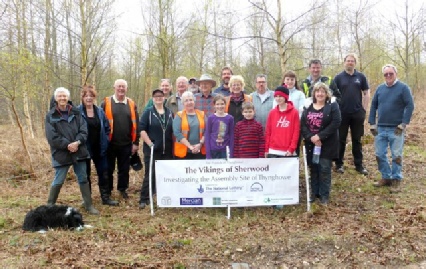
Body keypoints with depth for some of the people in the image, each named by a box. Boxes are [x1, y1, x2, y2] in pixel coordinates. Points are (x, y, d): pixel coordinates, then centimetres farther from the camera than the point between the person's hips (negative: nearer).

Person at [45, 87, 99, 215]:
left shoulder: (76, 112, 6)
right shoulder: (51, 116, -2)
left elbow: (83, 130, 0)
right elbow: (51, 136, -10)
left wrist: (77, 142, -17)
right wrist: (67, 145, -17)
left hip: (79, 151, 3)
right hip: (61, 153, -3)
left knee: (83, 179, 9)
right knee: (58, 181, 5)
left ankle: (89, 205, 18)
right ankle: (50, 205, 22)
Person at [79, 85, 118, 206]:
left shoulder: (100, 111, 4)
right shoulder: (78, 111, -8)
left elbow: (107, 127, 11)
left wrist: (105, 140, 2)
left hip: (99, 149, 4)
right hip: (85, 148, -3)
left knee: (103, 173, 9)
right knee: (85, 174, 10)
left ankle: (105, 197, 20)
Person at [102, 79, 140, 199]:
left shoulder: (131, 104, 4)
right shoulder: (106, 103, -3)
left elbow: (136, 124, 5)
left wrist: (136, 142, 2)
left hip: (126, 144, 2)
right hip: (109, 143, -2)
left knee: (124, 169, 13)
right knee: (108, 169, 11)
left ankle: (123, 189, 30)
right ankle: (107, 191, 26)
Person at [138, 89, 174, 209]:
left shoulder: (170, 113, 12)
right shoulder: (148, 112, 0)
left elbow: (174, 130, 17)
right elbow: (142, 129, -8)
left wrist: (173, 146, 9)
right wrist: (150, 144, -16)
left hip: (167, 150, 4)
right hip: (152, 149, -4)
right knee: (150, 174, -4)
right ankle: (144, 199, 3)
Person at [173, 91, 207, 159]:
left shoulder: (202, 114, 9)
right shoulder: (179, 115, 3)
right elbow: (177, 133, -8)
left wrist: (200, 144, -11)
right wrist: (190, 146, -15)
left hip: (200, 151, 2)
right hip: (183, 151, -2)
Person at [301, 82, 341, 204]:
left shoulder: (333, 106, -3)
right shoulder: (308, 108, 9)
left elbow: (335, 123, -15)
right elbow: (303, 125, 0)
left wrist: (320, 136, -20)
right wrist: (311, 137, -17)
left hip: (326, 144, -4)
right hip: (311, 144, 4)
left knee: (324, 169, 0)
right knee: (313, 169, 10)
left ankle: (324, 195, 12)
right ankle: (314, 193, 23)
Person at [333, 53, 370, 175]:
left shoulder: (361, 77, 5)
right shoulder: (338, 77, 2)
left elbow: (366, 93, 7)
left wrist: (364, 109, 1)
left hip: (357, 113, 1)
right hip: (342, 113, -1)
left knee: (357, 140, 8)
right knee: (341, 140, 6)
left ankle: (359, 165, 15)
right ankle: (339, 164, 14)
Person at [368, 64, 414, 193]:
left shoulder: (403, 87, -5)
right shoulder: (380, 88, 8)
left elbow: (410, 106, -10)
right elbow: (373, 106, 11)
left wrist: (403, 125, -14)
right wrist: (372, 124, 4)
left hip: (396, 129, -4)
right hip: (380, 128, 5)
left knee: (396, 156, 2)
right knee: (380, 155, 8)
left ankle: (396, 180, 12)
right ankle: (386, 177, 21)